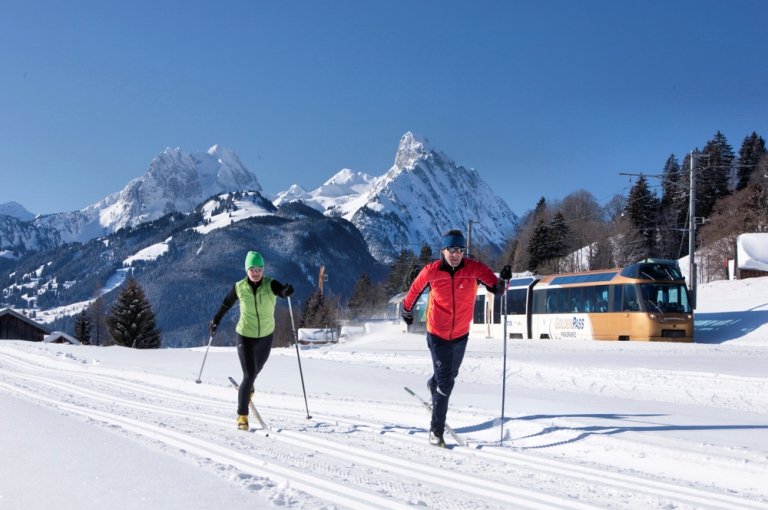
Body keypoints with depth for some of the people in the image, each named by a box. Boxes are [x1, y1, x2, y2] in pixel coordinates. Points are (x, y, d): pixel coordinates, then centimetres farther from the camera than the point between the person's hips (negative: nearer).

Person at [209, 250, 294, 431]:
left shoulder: (270, 285, -16)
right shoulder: (239, 287, -13)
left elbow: (285, 292, -36)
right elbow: (226, 304, 5)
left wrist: (287, 290, -59)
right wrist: (216, 320, 16)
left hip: (266, 336, 2)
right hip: (245, 336, -2)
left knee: (256, 368, 27)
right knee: (249, 375, -13)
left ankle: (248, 385, 62)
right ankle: (242, 416, -1)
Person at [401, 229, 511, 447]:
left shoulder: (474, 269, -15)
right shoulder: (431, 271, -17)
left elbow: (496, 289, -23)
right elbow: (415, 290, 2)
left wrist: (503, 280, -45)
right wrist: (407, 310, 17)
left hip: (461, 335, 3)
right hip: (437, 335, -3)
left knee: (450, 374, 25)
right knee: (445, 382, -8)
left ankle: (433, 385, 60)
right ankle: (436, 430, 4)